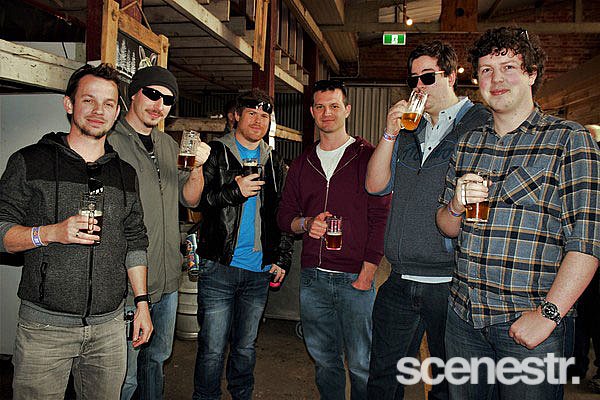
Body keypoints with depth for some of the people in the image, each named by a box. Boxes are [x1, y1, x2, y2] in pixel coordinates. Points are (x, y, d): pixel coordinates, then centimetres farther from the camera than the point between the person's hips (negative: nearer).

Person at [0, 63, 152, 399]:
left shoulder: (126, 173, 9)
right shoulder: (30, 162, -1)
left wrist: (142, 302, 8)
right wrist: (51, 233, -20)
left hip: (109, 326, 3)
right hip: (45, 325, -3)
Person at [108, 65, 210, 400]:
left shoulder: (170, 146, 12)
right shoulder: (109, 141, -11)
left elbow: (190, 200, 11)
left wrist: (196, 168, -10)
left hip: (167, 279, 7)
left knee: (157, 357, 23)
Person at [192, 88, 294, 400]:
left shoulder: (274, 163, 13)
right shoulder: (216, 153, 0)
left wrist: (282, 257, 8)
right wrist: (234, 191, -21)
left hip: (259, 270, 4)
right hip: (219, 266, -4)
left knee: (246, 348, 16)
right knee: (213, 349, 1)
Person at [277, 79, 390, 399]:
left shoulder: (367, 157, -1)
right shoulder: (302, 163, 13)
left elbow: (380, 218, -6)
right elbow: (284, 215, 16)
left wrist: (367, 274, -12)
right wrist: (305, 223, -7)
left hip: (355, 278, -4)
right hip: (313, 277, 4)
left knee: (360, 364, 4)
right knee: (323, 360, 15)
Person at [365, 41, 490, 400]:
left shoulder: (481, 126, -3)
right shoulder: (409, 131, 15)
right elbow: (376, 186, 8)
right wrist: (391, 134, -1)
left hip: (450, 285, -5)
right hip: (400, 284, 5)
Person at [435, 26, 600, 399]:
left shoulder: (569, 139, -5)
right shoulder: (468, 143, 10)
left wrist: (548, 313, -19)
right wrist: (456, 207, -9)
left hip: (530, 326, -4)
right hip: (464, 316, 5)